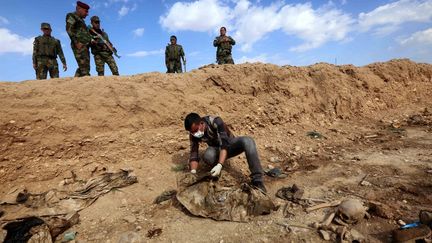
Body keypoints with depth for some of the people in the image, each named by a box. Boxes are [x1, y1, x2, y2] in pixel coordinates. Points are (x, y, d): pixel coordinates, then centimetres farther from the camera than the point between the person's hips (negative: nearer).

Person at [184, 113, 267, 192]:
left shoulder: (216, 122, -30)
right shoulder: (194, 135, -17)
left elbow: (224, 145, -36)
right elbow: (194, 153, -17)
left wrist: (219, 165, -48)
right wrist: (193, 172, -34)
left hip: (230, 144, -2)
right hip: (216, 149, 2)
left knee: (247, 141, -35)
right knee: (207, 156, -36)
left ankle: (257, 181, -35)